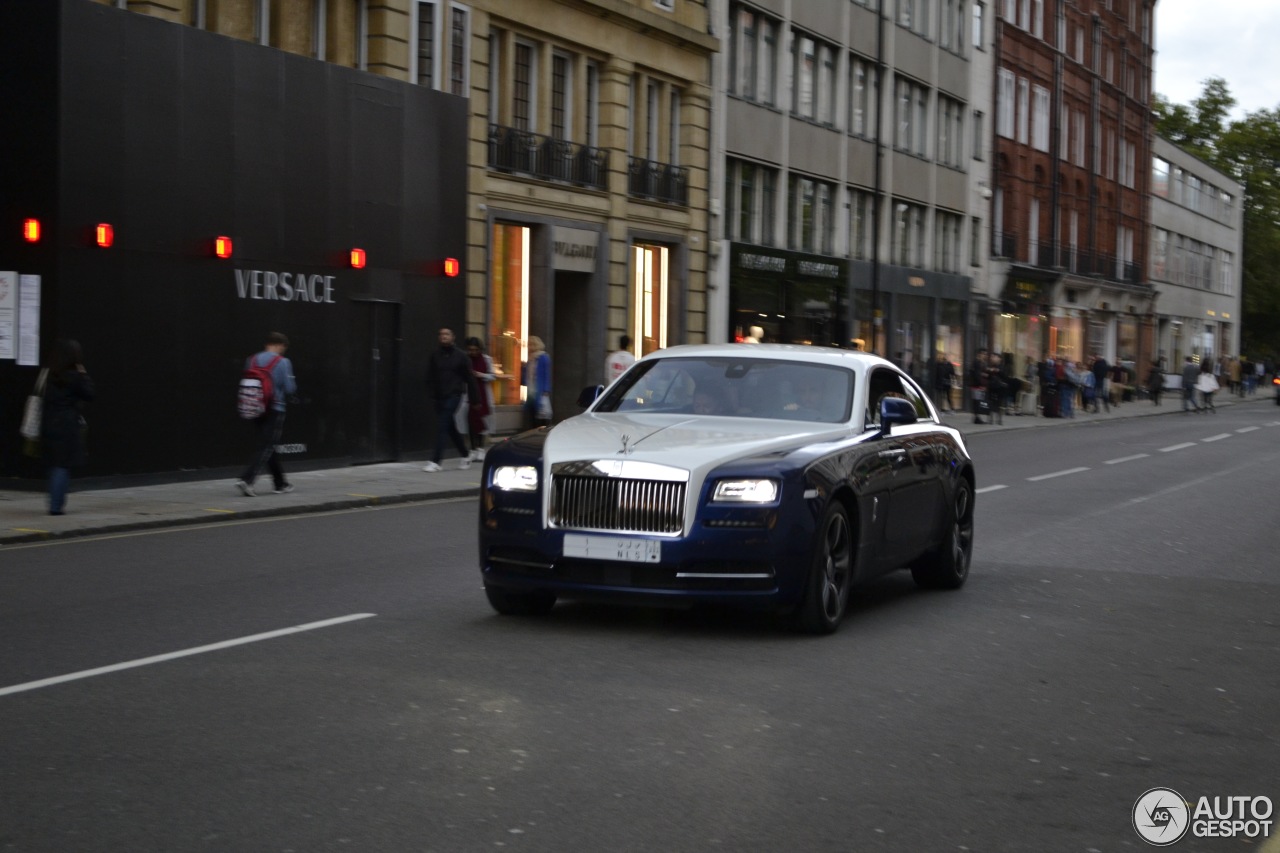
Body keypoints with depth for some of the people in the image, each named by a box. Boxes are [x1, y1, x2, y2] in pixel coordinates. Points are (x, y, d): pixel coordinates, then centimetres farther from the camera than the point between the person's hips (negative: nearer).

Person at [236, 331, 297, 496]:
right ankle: (246, 479, -20)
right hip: (275, 410, -6)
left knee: (268, 446, 16)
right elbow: (290, 388, -10)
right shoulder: (283, 362, -9)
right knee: (266, 448, -5)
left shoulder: (252, 360, 6)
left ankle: (280, 483, 24)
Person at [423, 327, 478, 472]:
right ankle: (465, 455, 31)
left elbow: (469, 378, 0)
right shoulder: (435, 356, 6)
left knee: (442, 427, -13)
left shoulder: (460, 356, -1)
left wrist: (475, 399, 0)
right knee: (451, 428, 13)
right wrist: (432, 393, -9)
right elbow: (430, 377, 4)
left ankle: (435, 461, -14)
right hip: (439, 396, 4)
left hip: (454, 395, -4)